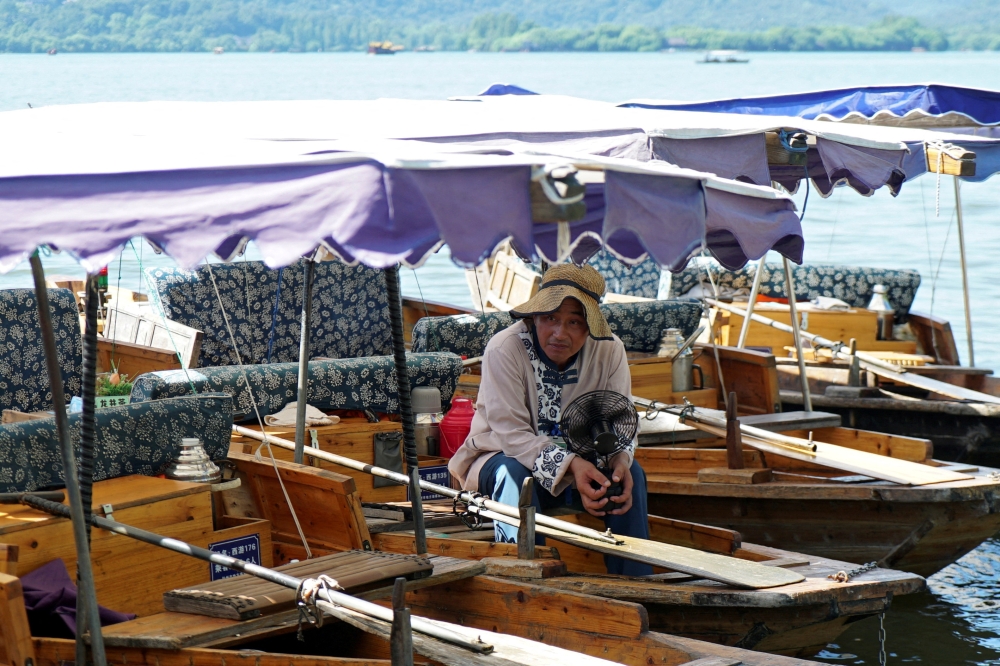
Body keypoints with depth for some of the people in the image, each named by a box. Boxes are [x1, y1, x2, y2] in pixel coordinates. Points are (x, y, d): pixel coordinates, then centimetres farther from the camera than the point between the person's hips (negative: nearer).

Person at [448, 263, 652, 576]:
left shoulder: (610, 351, -11)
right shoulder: (504, 350, -22)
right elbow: (513, 434, -27)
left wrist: (620, 460, -33)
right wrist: (569, 465, -41)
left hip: (580, 461, 3)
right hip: (506, 458, -3)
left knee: (631, 473, -23)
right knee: (515, 473, -36)